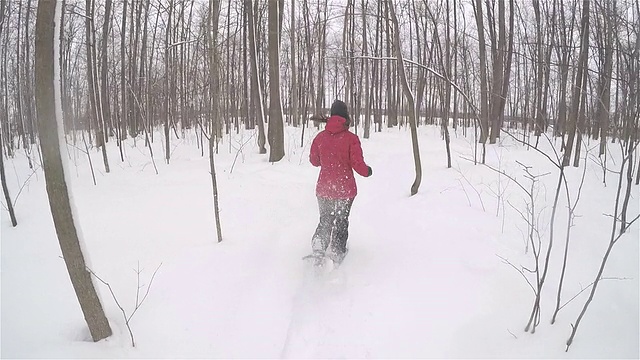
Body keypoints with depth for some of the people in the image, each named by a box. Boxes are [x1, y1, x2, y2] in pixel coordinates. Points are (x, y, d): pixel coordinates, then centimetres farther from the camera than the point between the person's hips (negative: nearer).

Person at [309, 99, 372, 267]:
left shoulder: (320, 136, -4)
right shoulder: (351, 138, -13)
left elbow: (314, 160, 8)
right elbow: (358, 164, -14)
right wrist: (367, 171, 7)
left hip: (324, 188, 2)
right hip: (346, 188, -2)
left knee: (325, 220, 19)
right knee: (341, 221, 17)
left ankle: (319, 242, -4)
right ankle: (337, 252, 15)